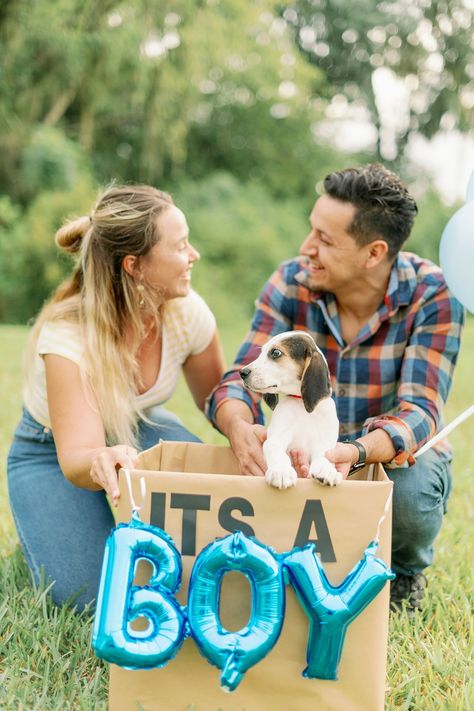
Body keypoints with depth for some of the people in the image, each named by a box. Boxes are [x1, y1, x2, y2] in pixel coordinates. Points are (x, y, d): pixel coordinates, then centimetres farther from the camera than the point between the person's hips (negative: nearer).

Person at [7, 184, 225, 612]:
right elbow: (76, 455, -41)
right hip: (54, 455, -3)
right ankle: (45, 535, 13)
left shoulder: (187, 312, -22)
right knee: (100, 598, -20)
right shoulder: (66, 336, -35)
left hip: (141, 434, 4)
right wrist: (99, 462, -65)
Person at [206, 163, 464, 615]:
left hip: (394, 456, -2)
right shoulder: (292, 283, -13)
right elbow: (241, 379, -18)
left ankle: (405, 575, 3)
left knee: (411, 490, -35)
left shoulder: (432, 296, -21)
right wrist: (240, 429, -43)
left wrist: (355, 452, -51)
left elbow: (417, 412, -29)